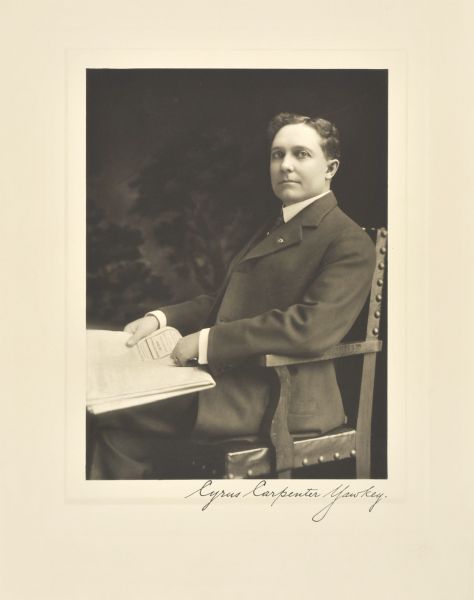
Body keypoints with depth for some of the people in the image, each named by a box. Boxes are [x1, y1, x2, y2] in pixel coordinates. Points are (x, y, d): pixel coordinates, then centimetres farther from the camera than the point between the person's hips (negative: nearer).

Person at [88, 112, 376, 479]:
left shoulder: (350, 242, -8)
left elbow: (313, 326, -22)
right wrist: (161, 319, 7)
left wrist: (208, 341, -20)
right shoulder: (273, 232, 23)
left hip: (278, 394, -9)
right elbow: (223, 302, 26)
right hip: (229, 376, 9)